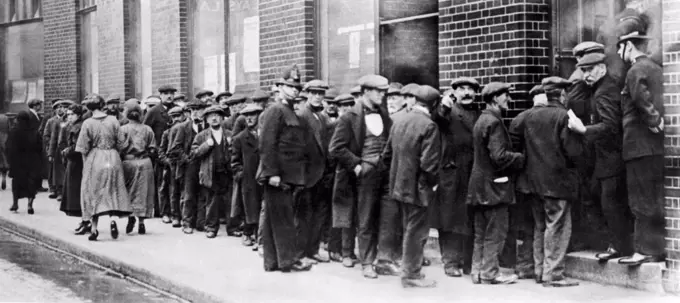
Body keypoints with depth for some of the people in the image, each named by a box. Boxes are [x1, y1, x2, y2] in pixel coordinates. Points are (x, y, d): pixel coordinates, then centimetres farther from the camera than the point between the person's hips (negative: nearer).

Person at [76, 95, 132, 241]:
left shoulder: (88, 123, -8)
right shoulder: (113, 121, -3)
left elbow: (83, 148, -6)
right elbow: (120, 143, -1)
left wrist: (86, 163, 7)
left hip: (94, 160, -1)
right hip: (113, 159, 1)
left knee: (94, 193, 8)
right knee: (113, 191, 12)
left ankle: (94, 228, 8)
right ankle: (112, 219, -10)